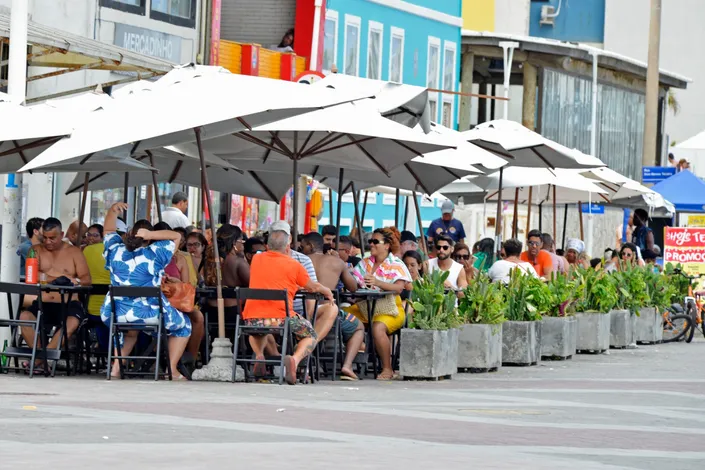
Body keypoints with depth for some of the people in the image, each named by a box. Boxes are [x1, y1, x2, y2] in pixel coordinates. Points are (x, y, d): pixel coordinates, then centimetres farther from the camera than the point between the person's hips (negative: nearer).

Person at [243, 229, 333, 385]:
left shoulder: (256, 260, 15)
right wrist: (327, 292, 40)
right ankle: (295, 359, -13)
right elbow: (313, 287, 18)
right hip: (279, 318, -4)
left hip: (251, 319, 4)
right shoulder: (293, 265, 3)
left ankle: (259, 356, 11)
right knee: (311, 336, 18)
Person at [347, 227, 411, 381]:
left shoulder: (396, 265, -1)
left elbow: (399, 288, -18)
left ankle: (387, 369, -21)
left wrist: (377, 283, -32)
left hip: (389, 310, -5)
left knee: (378, 327, -35)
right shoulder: (365, 263, 15)